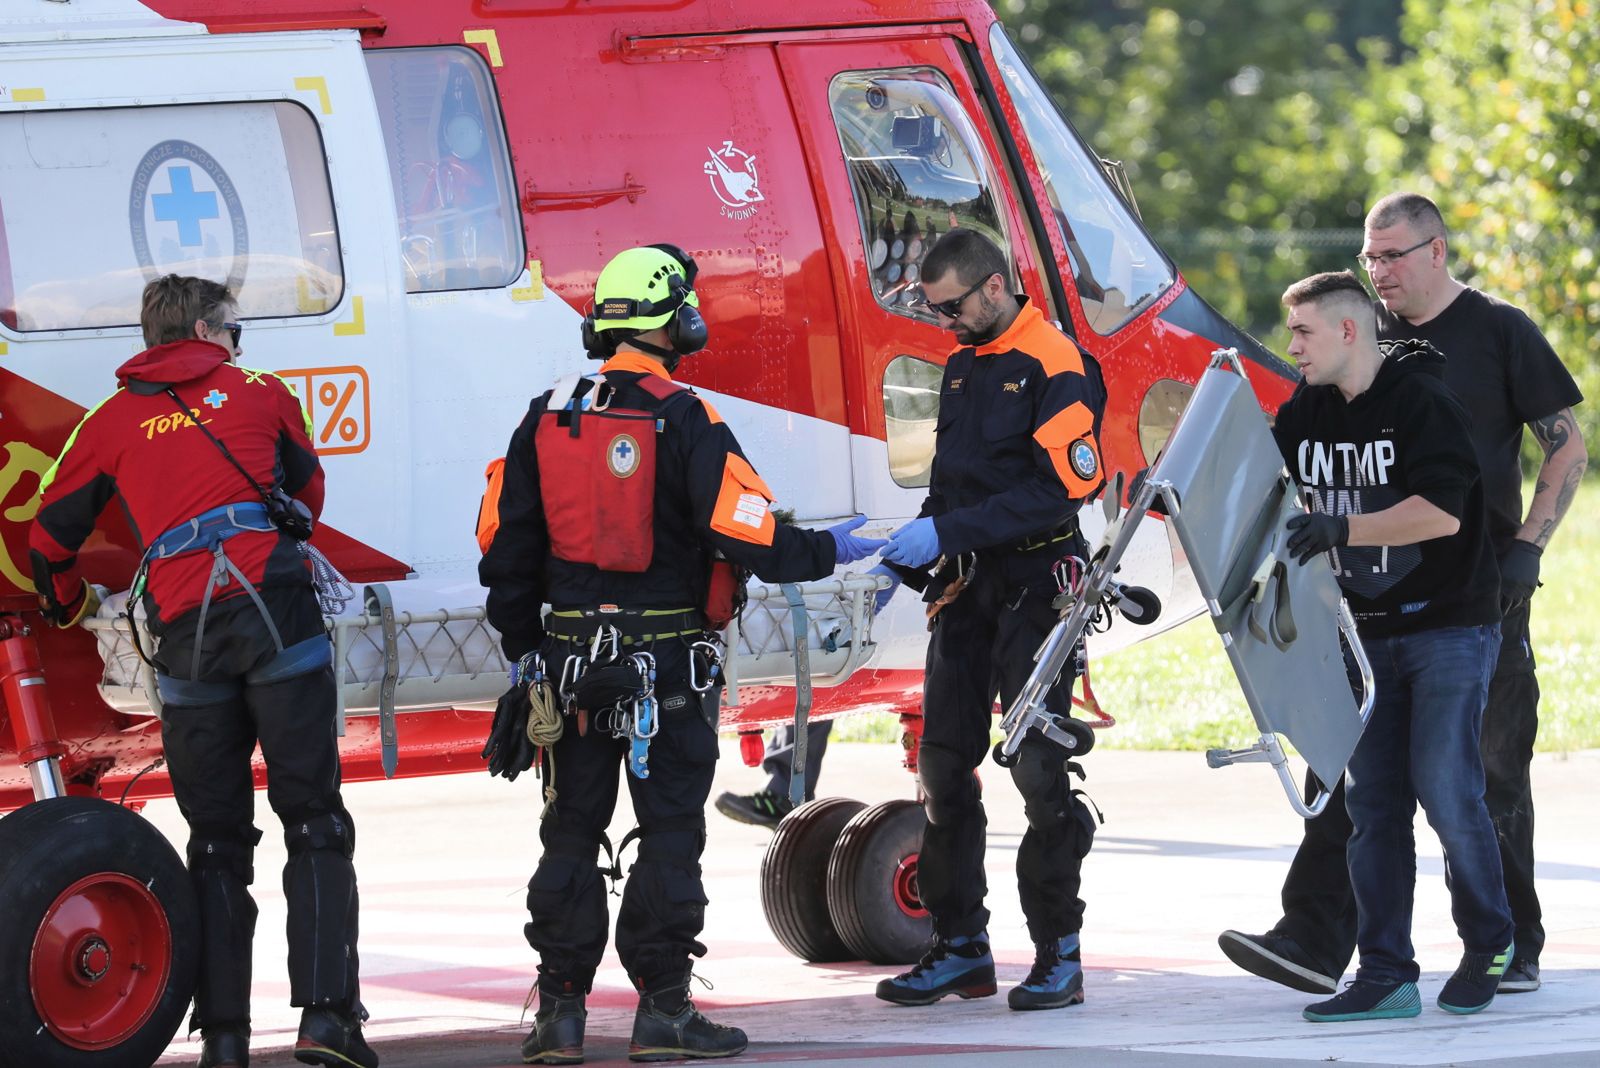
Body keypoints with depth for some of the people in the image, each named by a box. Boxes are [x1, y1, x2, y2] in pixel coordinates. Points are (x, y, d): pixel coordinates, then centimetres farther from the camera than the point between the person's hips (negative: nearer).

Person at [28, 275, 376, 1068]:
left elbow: (48, 540, 18)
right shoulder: (261, 395, 15)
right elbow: (308, 495, 30)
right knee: (314, 823, -1)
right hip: (279, 616, -1)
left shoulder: (112, 423, 15)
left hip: (186, 636, 1)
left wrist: (67, 609, 40)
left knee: (217, 840, 9)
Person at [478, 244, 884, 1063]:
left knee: (571, 833, 10)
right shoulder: (684, 424, -11)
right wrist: (830, 551, 2)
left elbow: (508, 555, 9)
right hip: (667, 667, -4)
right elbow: (746, 537, -15)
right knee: (669, 833, 2)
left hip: (571, 658, 4)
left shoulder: (548, 421, 4)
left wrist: (525, 651, 19)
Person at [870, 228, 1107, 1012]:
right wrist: (911, 557, 6)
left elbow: (1059, 489, -20)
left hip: (1033, 587, -8)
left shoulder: (1056, 366, -12)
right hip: (965, 587, 8)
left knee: (1038, 766, -8)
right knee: (943, 765, 6)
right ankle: (960, 947, 13)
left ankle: (1059, 953, -1)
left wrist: (948, 533, -22)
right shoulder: (963, 364, 14)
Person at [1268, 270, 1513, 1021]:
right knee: (1372, 802, 2)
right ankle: (1386, 974, 4)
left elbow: (1442, 510, -25)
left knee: (1444, 787, -9)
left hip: (1451, 626, -7)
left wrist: (1343, 529, -29)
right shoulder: (1307, 413, 6)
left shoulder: (1421, 401, -15)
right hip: (1371, 634, 7)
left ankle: (1489, 944, 11)